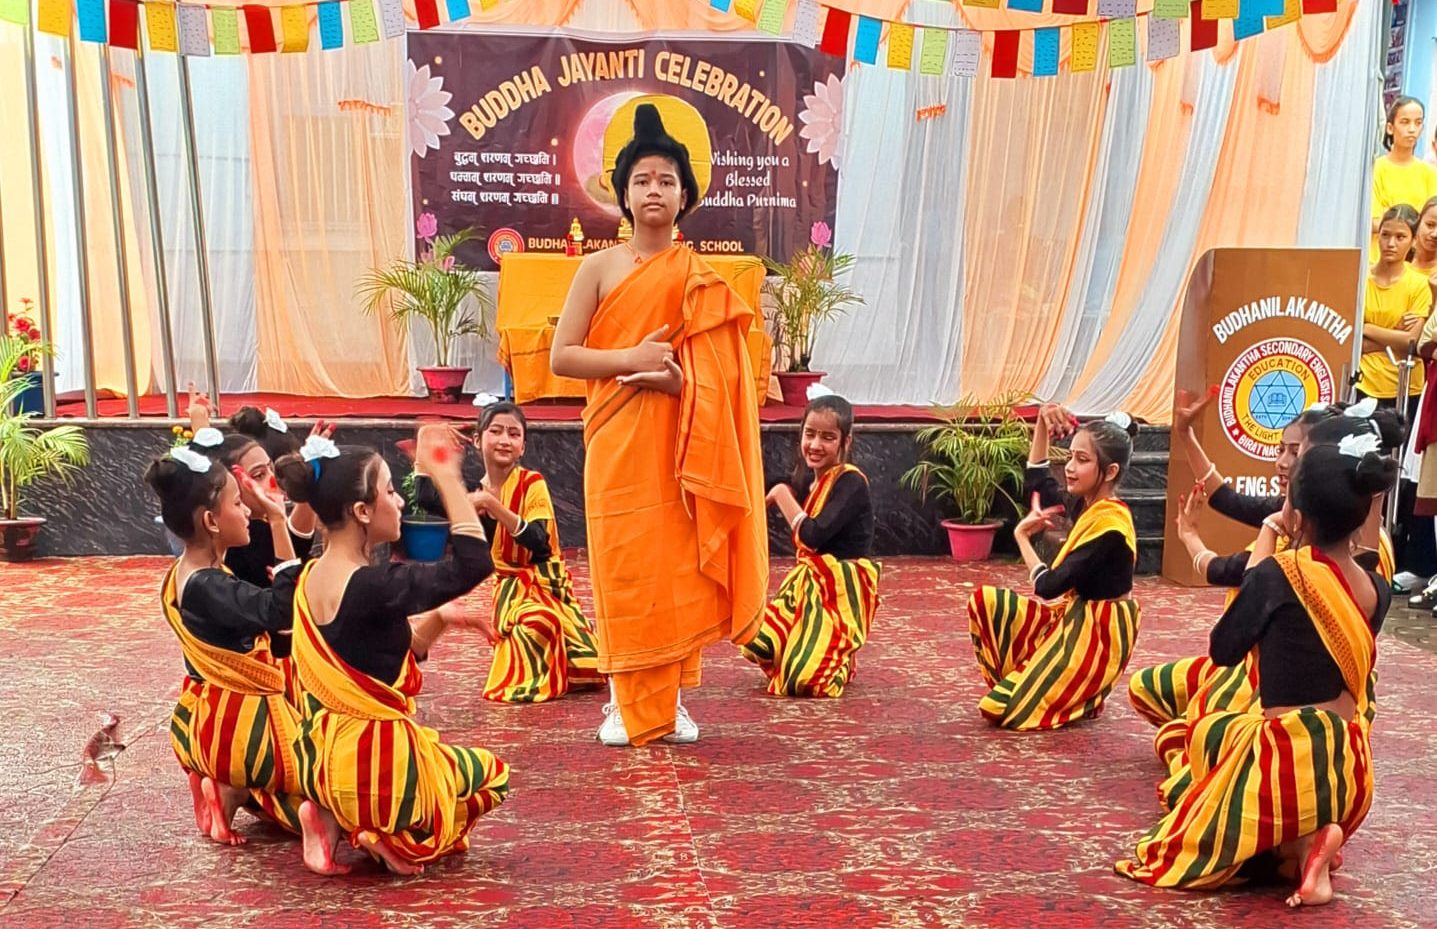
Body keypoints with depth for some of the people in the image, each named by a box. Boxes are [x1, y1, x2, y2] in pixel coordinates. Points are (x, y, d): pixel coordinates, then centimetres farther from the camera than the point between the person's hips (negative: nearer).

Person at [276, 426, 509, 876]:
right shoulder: (373, 586, -26)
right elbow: (474, 563, -26)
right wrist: (447, 477, -23)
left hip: (322, 761, 7)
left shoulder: (310, 579, 2)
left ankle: (332, 821, 12)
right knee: (493, 774, 21)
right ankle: (403, 840, 0)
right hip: (376, 765, -7)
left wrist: (437, 620, 1)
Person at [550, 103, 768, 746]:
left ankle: (671, 699, 16)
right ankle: (627, 702, 12)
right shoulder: (600, 267, 2)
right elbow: (561, 356, -3)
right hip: (619, 444, -1)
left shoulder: (702, 279, 7)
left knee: (680, 568, 3)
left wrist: (680, 380, -13)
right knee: (622, 568, -1)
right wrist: (632, 358, -14)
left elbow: (727, 373, 6)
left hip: (682, 446, 1)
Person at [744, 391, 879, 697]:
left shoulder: (851, 482, -15)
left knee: (802, 679, -18)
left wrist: (782, 495, -14)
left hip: (843, 592, -7)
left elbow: (813, 535, -25)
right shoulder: (807, 478, 9)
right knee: (756, 645, -13)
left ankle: (841, 659, 15)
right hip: (810, 585, 7)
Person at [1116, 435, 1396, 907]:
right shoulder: (1376, 589, 1)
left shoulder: (1279, 574, -16)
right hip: (1351, 768, 7)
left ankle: (1297, 844, -3)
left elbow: (1223, 650, -3)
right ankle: (1308, 838, 10)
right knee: (1212, 732, 30)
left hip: (1290, 764, -7)